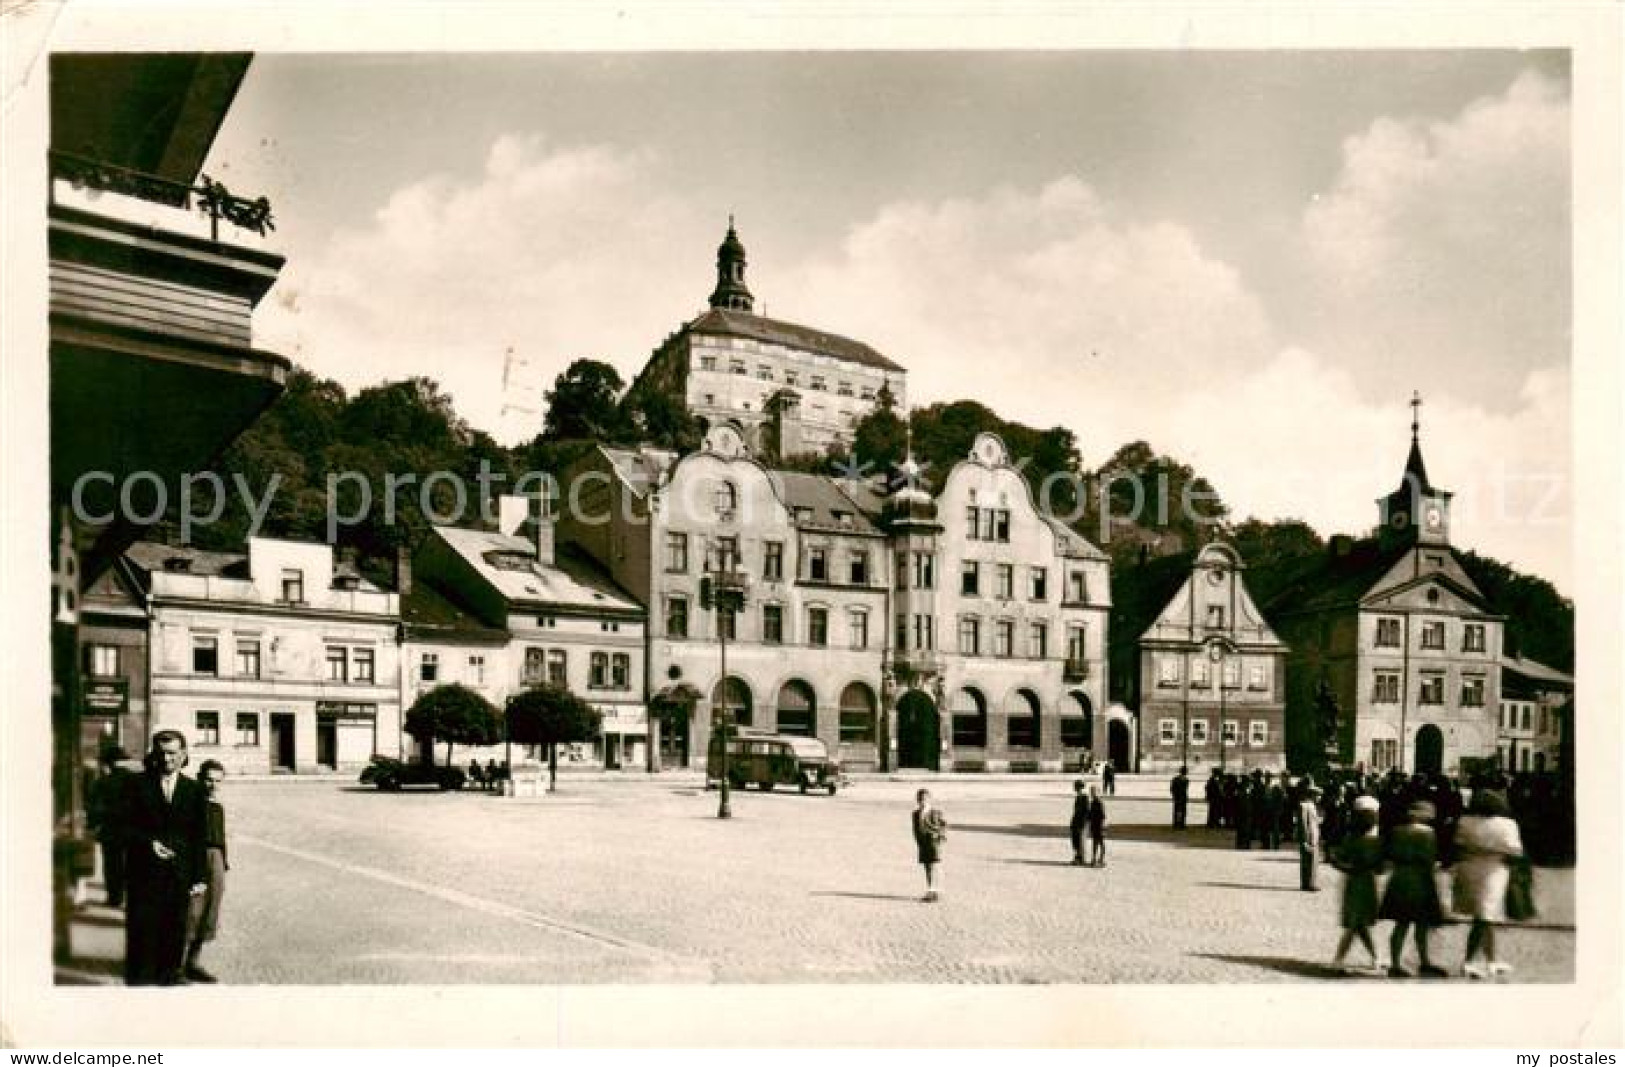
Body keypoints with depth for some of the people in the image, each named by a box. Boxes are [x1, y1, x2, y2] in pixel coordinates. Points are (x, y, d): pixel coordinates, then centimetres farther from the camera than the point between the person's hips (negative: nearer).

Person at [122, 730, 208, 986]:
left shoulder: (194, 790, 8)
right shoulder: (138, 785, 4)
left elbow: (199, 837, 7)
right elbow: (126, 826, 2)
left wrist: (199, 876, 2)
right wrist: (148, 843, -15)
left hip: (179, 875, 1)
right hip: (144, 872, -1)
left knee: (175, 930, 4)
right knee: (142, 928, -1)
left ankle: (170, 975, 15)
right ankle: (138, 979, 9)